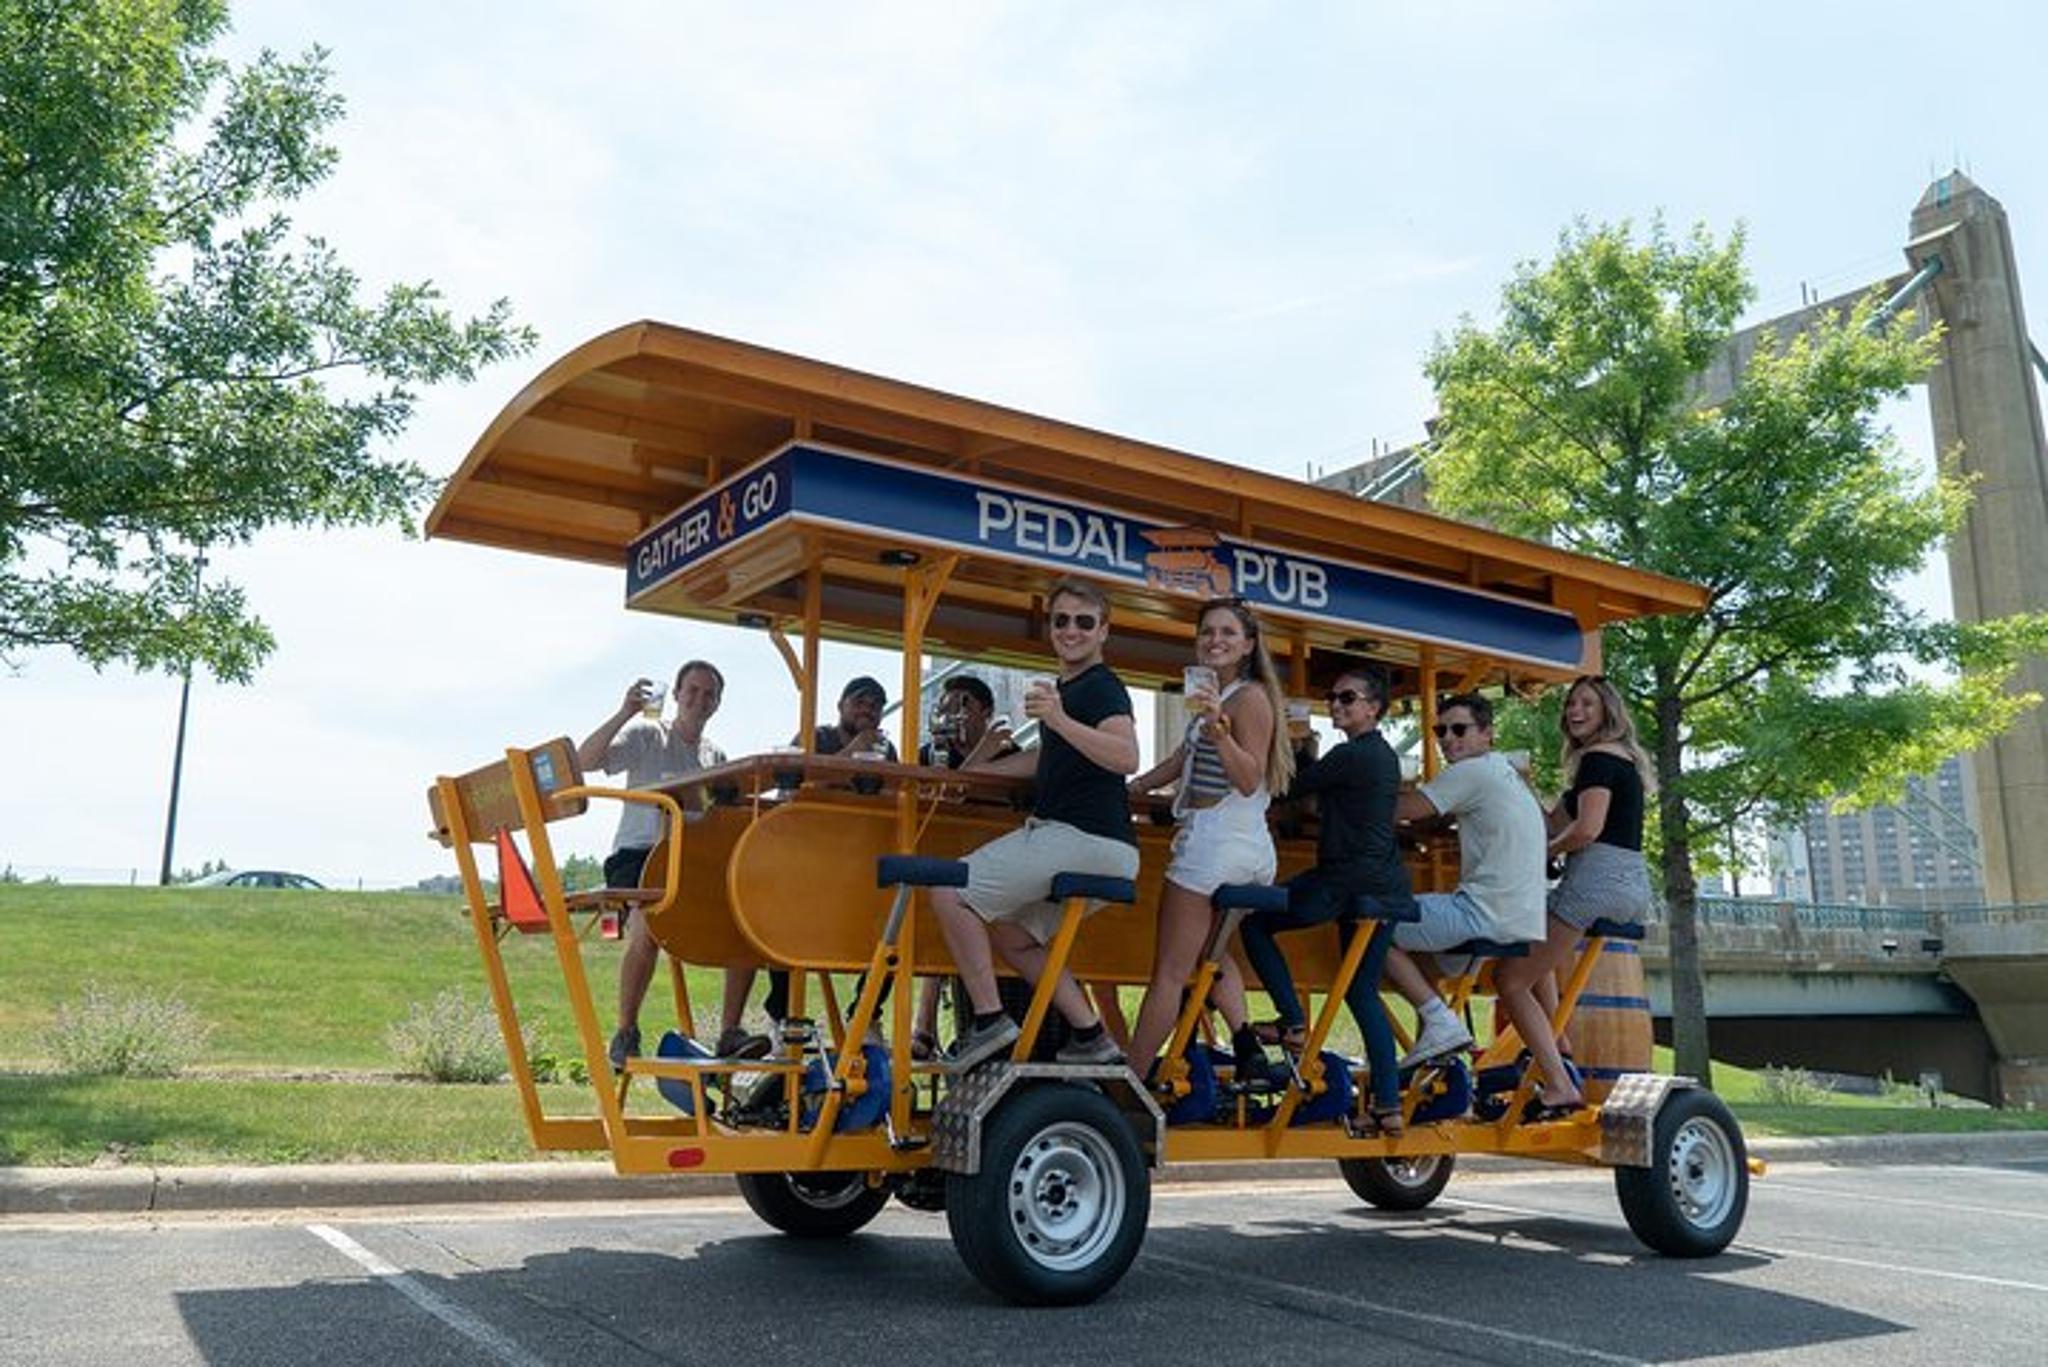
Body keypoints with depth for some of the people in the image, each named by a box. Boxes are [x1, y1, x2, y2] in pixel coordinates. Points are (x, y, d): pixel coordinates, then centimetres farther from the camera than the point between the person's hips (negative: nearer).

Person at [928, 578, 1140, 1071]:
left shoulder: (1102, 687, -9)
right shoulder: (1067, 687, 20)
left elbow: (1126, 758, -28)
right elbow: (1047, 758, 37)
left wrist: (1060, 720, -39)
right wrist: (974, 771, 39)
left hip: (1086, 840, -10)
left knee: (950, 890, -11)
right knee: (1010, 934, 20)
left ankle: (989, 1020, -8)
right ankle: (1090, 1036, 16)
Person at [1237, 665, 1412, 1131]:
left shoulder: (1352, 755, -12)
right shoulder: (1384, 755, 18)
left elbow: (1293, 787, -9)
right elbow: (1314, 786, 22)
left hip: (1348, 879, -10)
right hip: (1387, 887, 10)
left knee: (1254, 921, 3)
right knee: (1363, 992, 13)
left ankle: (1294, 1022, -1)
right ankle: (1389, 1105, 11)